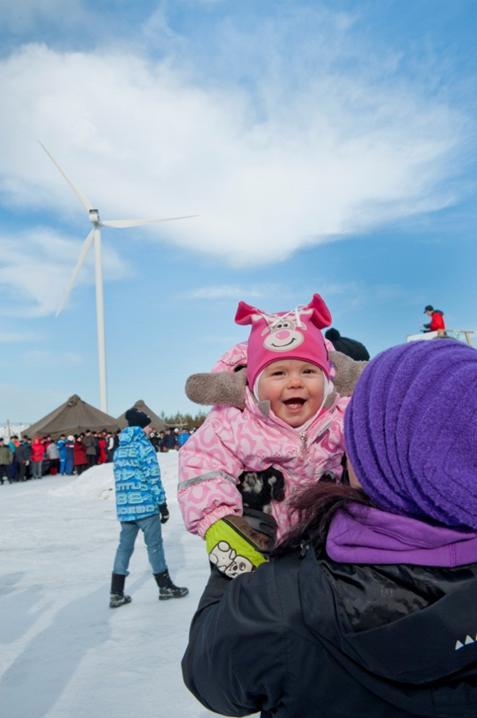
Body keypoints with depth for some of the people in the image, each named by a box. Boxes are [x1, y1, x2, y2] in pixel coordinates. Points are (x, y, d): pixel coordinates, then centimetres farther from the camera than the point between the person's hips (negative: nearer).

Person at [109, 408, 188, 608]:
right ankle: (165, 587, 17)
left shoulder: (119, 449, 13)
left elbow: (119, 479, 16)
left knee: (124, 547, 12)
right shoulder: (144, 445, -9)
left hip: (124, 507, 7)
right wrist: (163, 504, -7)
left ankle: (116, 594, 14)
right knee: (154, 545, 5)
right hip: (145, 505, -7)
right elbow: (153, 478, -12)